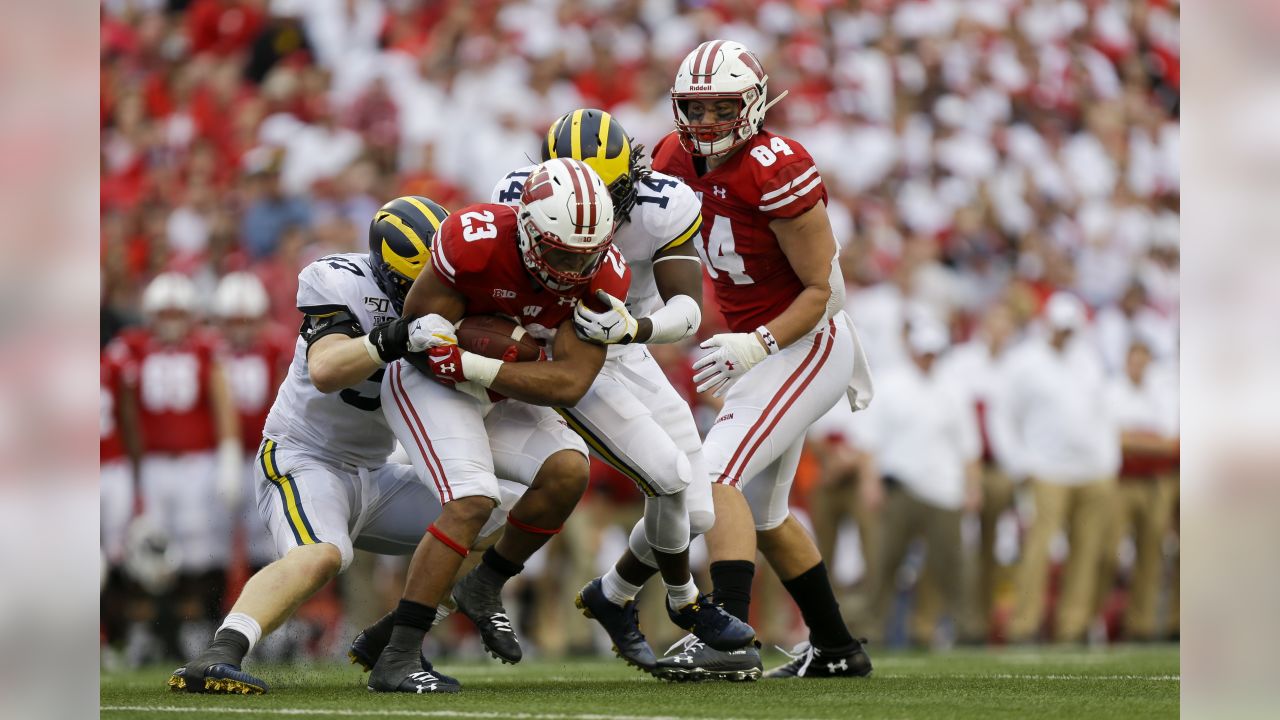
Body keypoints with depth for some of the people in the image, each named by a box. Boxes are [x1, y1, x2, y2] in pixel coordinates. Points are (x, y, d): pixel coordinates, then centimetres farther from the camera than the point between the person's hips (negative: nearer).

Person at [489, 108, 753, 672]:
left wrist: (634, 327, -46)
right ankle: (684, 601, 9)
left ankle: (612, 597, 28)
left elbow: (687, 312, -27)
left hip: (628, 355, 4)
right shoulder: (524, 200, -24)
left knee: (698, 514, 3)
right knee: (670, 477, -19)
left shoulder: (664, 209, -21)